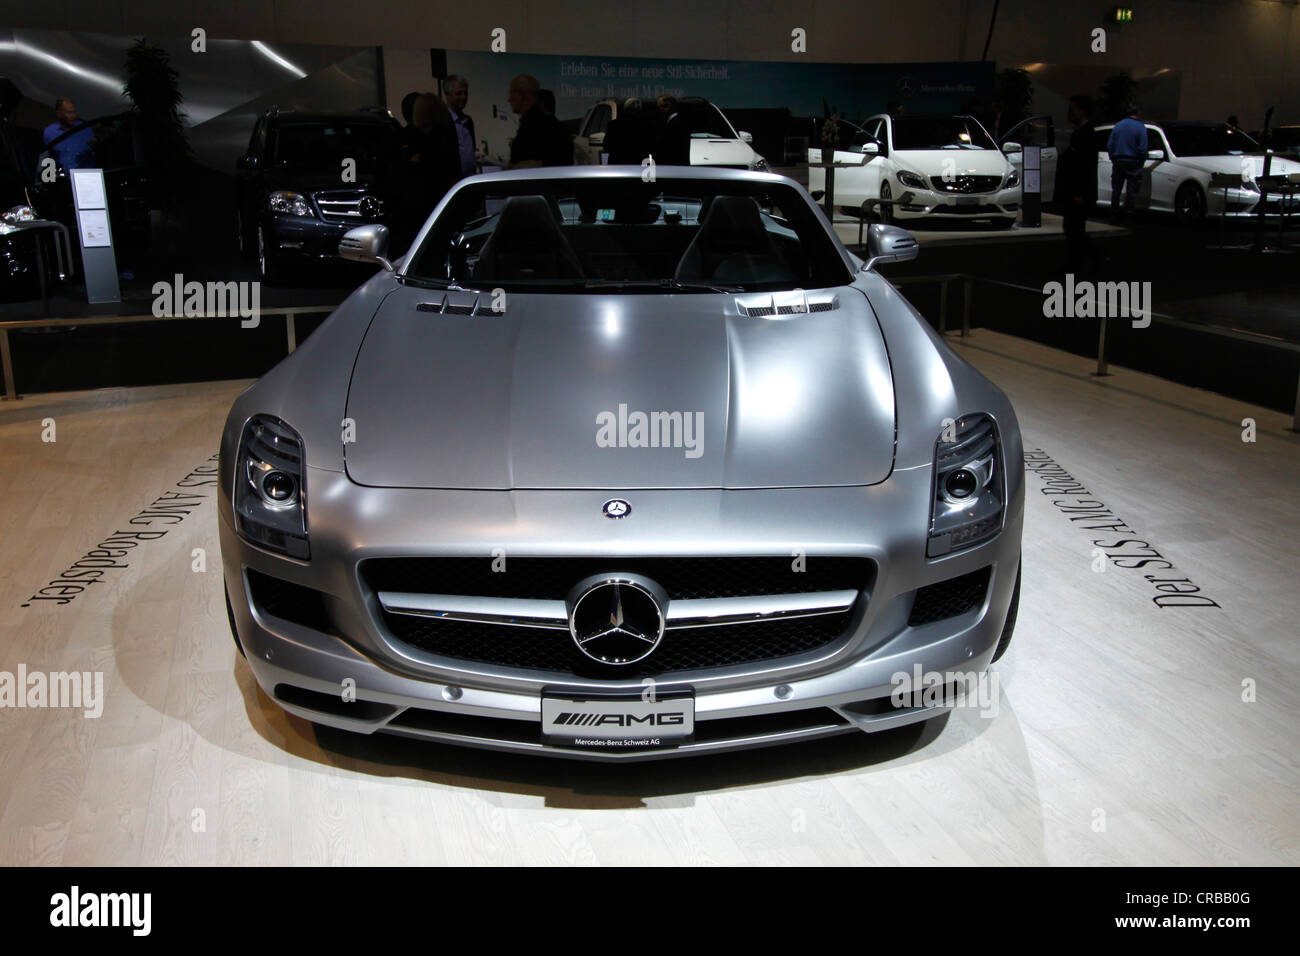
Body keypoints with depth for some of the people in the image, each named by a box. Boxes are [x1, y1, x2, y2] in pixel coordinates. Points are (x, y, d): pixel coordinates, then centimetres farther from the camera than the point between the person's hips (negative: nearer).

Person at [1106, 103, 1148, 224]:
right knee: (1132, 190, 1)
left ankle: (1114, 216, 10)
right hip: (1133, 163, -4)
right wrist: (1141, 162, 2)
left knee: (1116, 189, 9)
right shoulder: (1140, 127, -7)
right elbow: (1142, 148, -9)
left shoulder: (1118, 125, 6)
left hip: (1118, 162, 4)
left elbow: (1110, 145, 7)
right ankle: (1128, 215, -3)